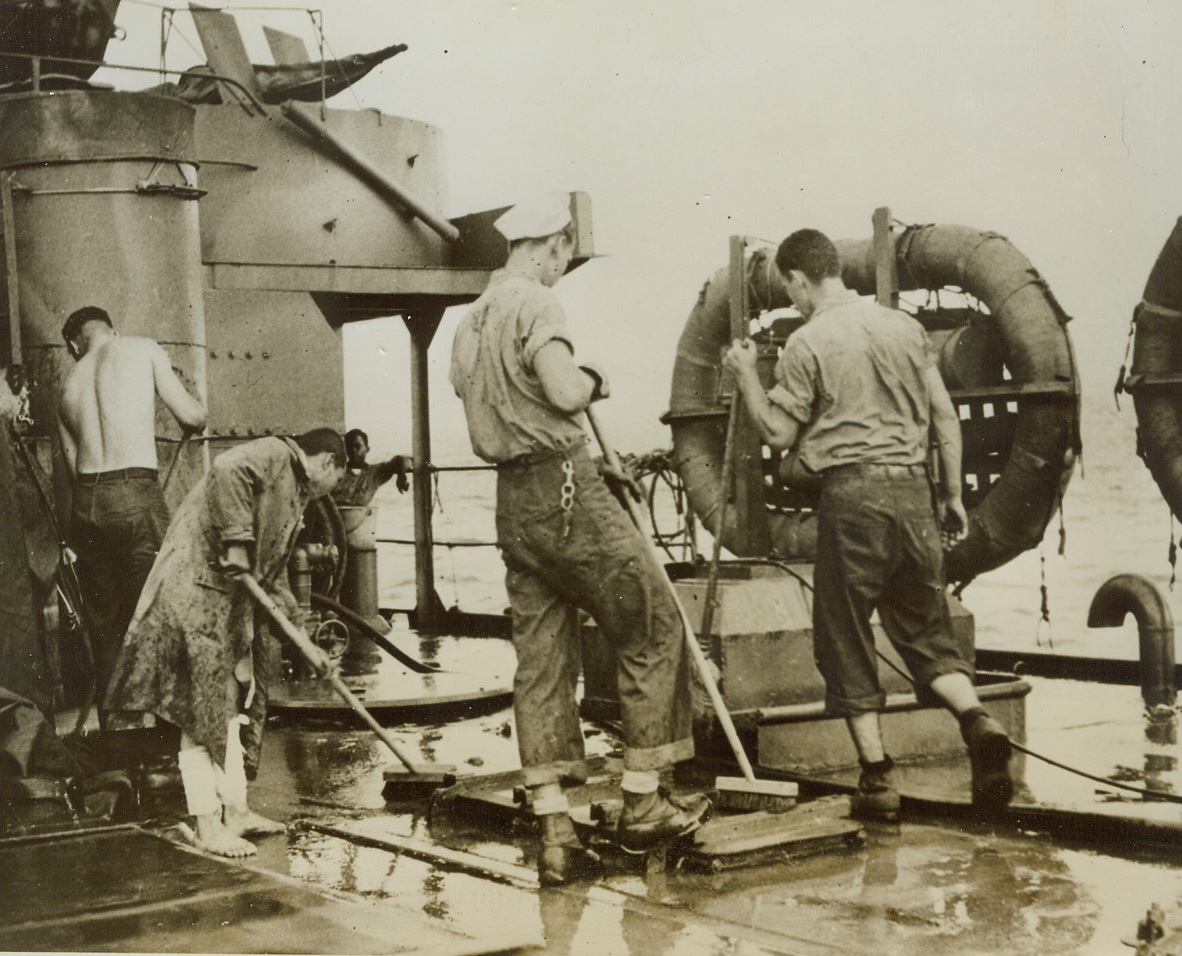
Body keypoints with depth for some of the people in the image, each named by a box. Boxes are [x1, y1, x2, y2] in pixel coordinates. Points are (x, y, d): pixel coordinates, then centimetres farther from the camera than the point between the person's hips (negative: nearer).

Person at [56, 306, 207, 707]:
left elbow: (74, 462, 17)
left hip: (85, 503, 5)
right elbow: (191, 417, 2)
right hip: (135, 495, -5)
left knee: (103, 625, 13)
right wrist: (199, 408, 24)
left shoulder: (69, 385, 20)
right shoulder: (141, 349, 6)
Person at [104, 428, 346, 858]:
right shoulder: (272, 454, -4)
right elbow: (228, 468, -27)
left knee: (232, 707, 14)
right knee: (202, 709, -6)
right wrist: (238, 541, -27)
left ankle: (235, 810, 22)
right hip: (196, 587, -10)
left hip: (232, 600, 10)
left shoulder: (293, 497, 23)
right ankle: (208, 826, -2)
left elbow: (273, 577, 25)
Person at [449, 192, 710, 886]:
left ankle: (555, 836, 7)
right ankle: (643, 803, 6)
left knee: (542, 660, 7)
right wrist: (597, 379, -1)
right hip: (564, 490, -8)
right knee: (654, 628, 4)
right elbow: (565, 391, -24)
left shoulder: (471, 323, 17)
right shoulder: (535, 302, -10)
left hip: (512, 501, 9)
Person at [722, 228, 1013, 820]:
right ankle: (978, 721, -10)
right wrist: (952, 494, 18)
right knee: (926, 632, 14)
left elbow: (778, 433, -2)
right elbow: (946, 420, 11)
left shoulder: (809, 343, -4)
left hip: (852, 493, -5)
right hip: (912, 488, 5)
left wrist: (746, 376, 12)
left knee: (847, 643, 6)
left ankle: (876, 777, 5)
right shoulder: (904, 327, 11)